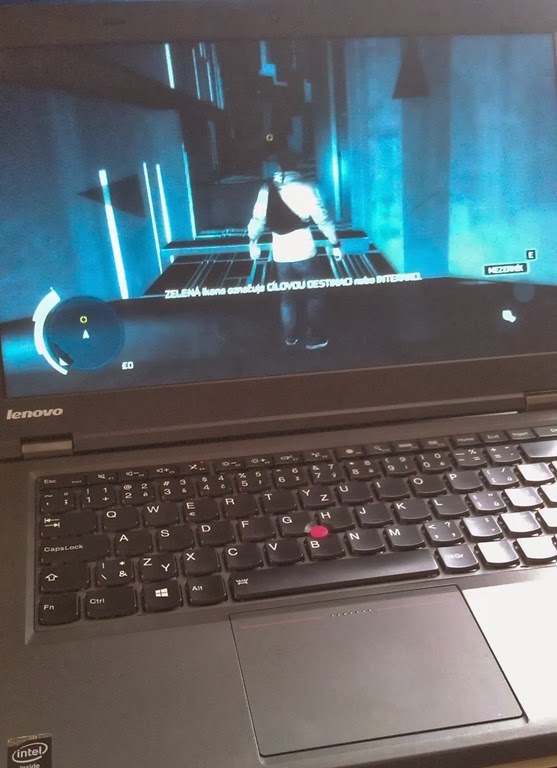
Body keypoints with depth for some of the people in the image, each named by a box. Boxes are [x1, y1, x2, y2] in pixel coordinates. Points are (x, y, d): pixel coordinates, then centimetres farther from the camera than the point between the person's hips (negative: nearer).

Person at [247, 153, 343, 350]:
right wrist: (335, 244, 1)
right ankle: (314, 337, 9)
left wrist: (253, 242, 22)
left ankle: (290, 336, 25)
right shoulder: (306, 187, -6)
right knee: (314, 295, 9)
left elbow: (257, 218, 6)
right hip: (304, 250, -3)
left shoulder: (267, 189, 2)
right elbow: (322, 219, -7)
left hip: (280, 252, 3)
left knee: (287, 296, 17)